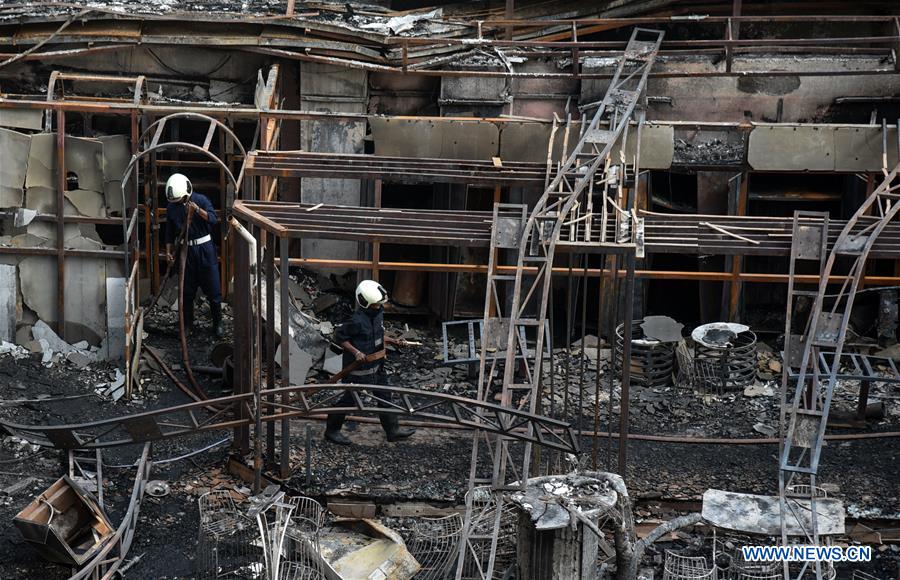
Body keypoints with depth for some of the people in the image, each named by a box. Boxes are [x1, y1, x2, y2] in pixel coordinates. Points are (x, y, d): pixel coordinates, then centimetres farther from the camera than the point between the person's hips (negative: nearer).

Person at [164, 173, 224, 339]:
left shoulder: (201, 200, -8)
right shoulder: (171, 207, 2)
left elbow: (214, 219, -19)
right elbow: (170, 232, 11)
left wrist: (198, 210, -33)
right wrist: (168, 251, 4)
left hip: (204, 248, -3)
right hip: (186, 250, 3)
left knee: (213, 288, 1)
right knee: (187, 290, 8)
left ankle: (217, 323, 13)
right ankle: (187, 323, 23)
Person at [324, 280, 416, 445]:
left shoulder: (378, 313, 0)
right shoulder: (357, 320, -26)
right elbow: (339, 336, -17)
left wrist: (394, 341, 2)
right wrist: (356, 352, -24)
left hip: (376, 364, 8)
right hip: (359, 367, -8)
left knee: (384, 395, 14)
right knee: (350, 398, 5)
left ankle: (393, 430, 27)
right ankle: (331, 430, 22)